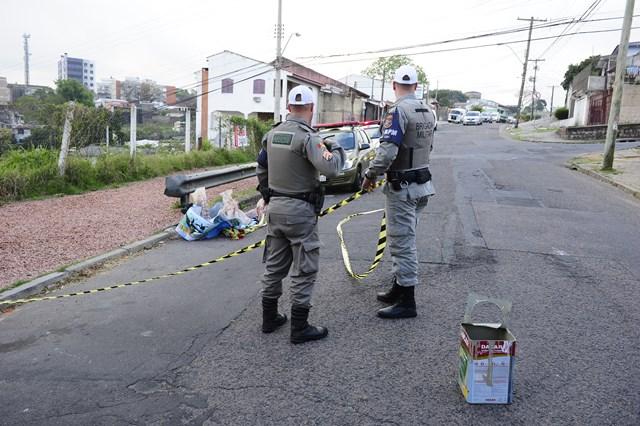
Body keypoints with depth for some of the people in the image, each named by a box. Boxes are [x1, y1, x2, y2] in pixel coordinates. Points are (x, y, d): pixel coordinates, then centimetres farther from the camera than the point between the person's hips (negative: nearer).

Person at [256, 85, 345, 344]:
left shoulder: (271, 134, 7)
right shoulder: (307, 137, -17)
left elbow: (261, 170, 16)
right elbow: (330, 168, -29)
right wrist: (337, 149, -9)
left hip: (275, 208, 8)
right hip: (300, 210, -7)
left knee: (275, 265, 16)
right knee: (304, 269, 2)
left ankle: (269, 318, 27)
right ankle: (299, 328, 8)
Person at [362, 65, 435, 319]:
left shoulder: (398, 111, -17)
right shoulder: (427, 112, 10)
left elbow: (387, 151, -25)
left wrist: (370, 176, -12)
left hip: (402, 187, -9)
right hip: (421, 183, 9)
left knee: (402, 243, -3)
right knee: (403, 240, 18)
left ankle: (407, 303, 4)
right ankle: (398, 290, 29)